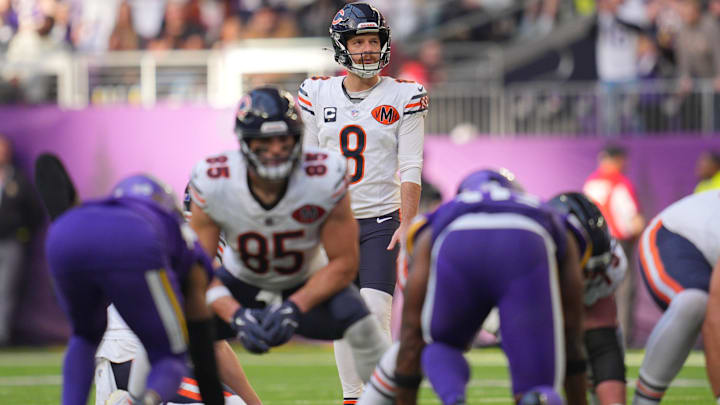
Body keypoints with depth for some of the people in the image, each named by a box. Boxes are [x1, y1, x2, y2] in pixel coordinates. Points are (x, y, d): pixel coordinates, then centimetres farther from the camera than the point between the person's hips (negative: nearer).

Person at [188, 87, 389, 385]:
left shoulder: (326, 179, -29)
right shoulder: (212, 183, -27)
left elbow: (343, 263, -18)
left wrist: (294, 308, -31)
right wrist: (235, 315, -35)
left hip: (307, 285, -1)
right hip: (241, 284, 1)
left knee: (360, 326, -29)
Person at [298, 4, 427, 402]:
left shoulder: (403, 97, -1)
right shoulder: (317, 94, 5)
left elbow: (410, 168, -3)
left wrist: (407, 223, -12)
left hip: (382, 221, -3)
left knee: (375, 313, -14)